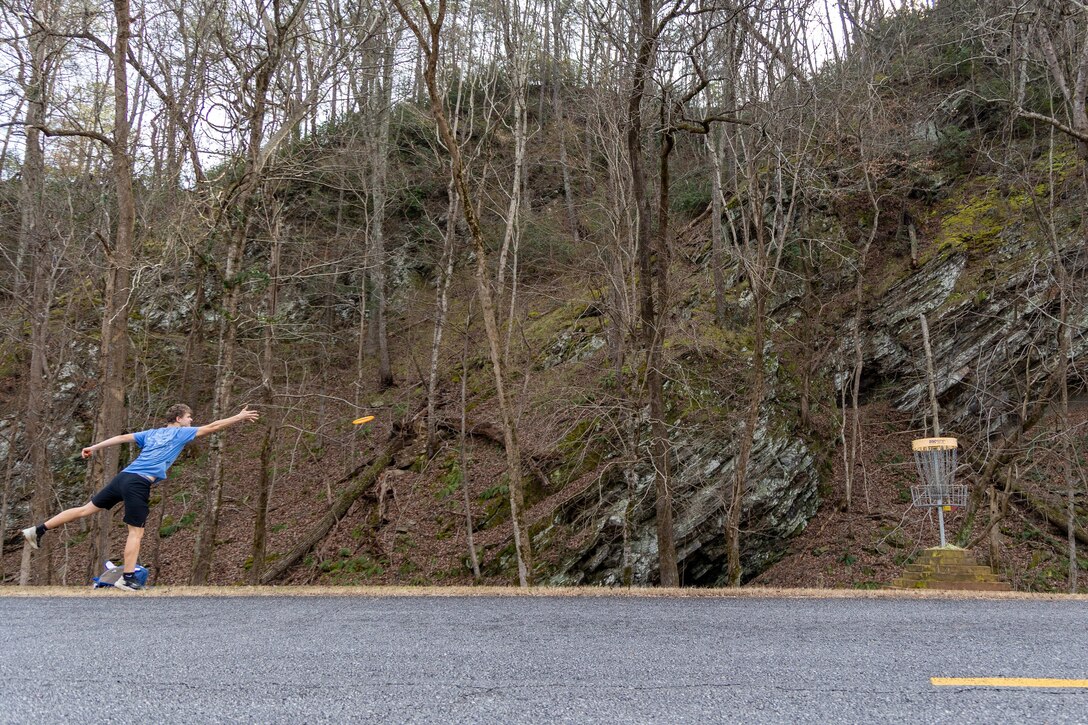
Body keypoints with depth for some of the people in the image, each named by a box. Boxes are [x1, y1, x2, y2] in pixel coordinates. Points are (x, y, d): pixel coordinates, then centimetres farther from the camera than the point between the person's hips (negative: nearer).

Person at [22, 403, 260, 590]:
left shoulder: (152, 433, 22)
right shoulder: (181, 433, 5)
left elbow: (122, 438, 19)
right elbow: (212, 427, 3)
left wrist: (93, 448, 23)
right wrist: (239, 417, 10)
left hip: (123, 477, 7)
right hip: (139, 484, -7)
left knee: (87, 509, 14)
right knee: (136, 532, 0)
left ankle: (38, 530, 14)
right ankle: (127, 578, 0)